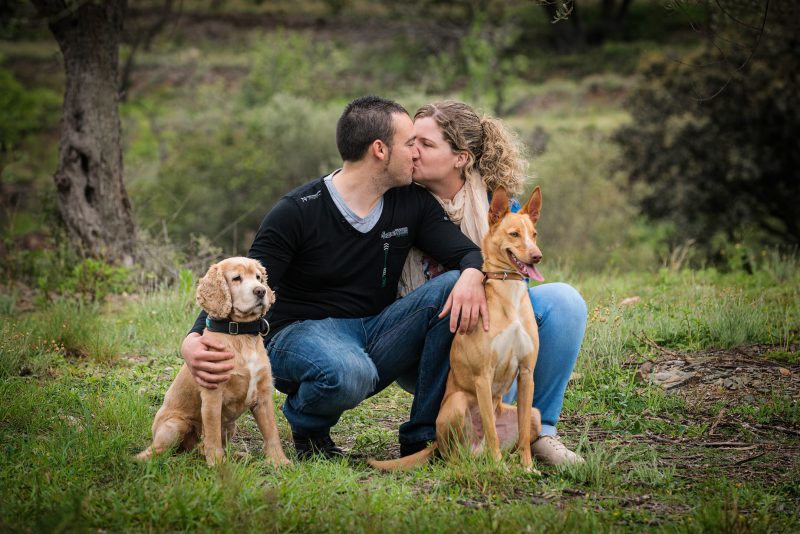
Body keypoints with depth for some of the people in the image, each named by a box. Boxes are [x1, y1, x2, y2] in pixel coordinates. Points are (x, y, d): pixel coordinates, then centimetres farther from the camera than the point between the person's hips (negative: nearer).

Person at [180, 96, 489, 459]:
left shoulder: (412, 204, 4)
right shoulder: (298, 212, -12)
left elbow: (467, 252, -2)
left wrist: (472, 277, -30)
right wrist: (193, 340, -34)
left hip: (375, 330, 5)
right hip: (302, 332, -5)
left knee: (454, 290, -21)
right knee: (349, 374, -42)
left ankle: (423, 436, -14)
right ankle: (308, 428, -3)